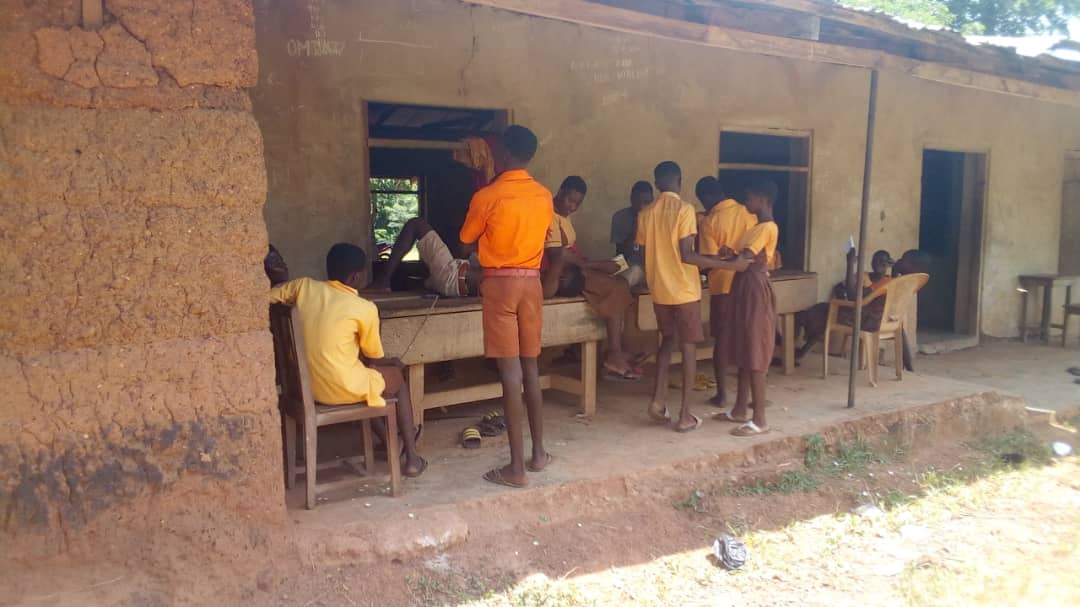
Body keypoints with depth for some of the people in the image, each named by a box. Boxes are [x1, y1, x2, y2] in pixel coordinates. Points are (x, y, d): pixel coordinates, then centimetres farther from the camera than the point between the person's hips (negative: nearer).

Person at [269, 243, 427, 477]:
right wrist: (391, 362, 22)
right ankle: (412, 457, 22)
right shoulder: (364, 308, -13)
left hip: (309, 387, 6)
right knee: (397, 377, 23)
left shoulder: (305, 286, -3)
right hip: (345, 390, -6)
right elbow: (375, 359, -1)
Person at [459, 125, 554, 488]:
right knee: (530, 368, 14)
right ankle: (539, 452, 22)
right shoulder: (544, 197, 5)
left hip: (500, 283, -5)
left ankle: (516, 467, -2)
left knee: (510, 372, -6)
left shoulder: (487, 197, -11)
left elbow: (467, 239, 5)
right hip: (532, 282, 5)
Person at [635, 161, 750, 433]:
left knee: (667, 340, 22)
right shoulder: (684, 209, -12)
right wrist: (729, 264, -17)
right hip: (684, 290, -5)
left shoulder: (645, 213, 4)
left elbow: (644, 254, 8)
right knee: (688, 347, 3)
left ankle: (659, 399, 12)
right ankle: (685, 415, 5)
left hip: (659, 290, 5)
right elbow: (687, 255, -20)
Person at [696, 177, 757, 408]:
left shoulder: (709, 222, -10)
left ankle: (721, 394, 11)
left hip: (722, 286, -3)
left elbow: (711, 260, -12)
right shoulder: (748, 213, 0)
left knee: (721, 339, 7)